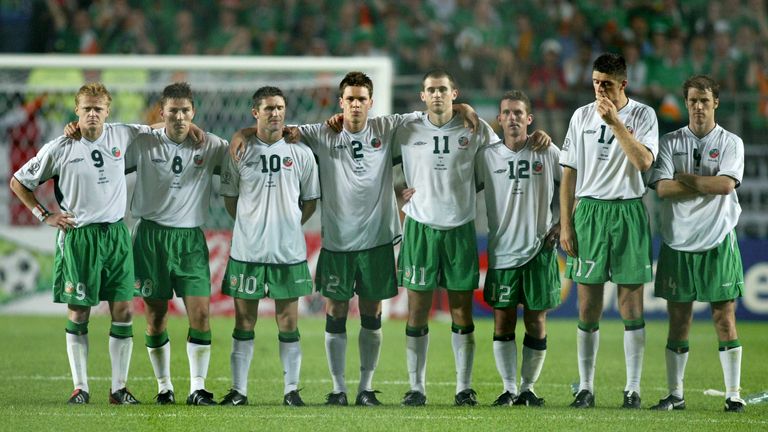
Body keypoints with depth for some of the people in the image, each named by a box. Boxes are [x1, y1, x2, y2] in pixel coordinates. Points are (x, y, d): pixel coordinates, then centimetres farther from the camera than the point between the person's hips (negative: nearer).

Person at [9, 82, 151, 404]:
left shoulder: (121, 136, 3)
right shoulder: (60, 149, -5)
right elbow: (18, 182, 5)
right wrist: (44, 216, -1)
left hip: (116, 233, 3)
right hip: (78, 236, -3)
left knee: (124, 310, 0)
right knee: (78, 312, 1)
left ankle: (119, 387, 6)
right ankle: (80, 387, 8)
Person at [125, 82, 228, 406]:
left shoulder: (209, 146, 1)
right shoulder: (144, 144, 0)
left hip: (190, 238, 0)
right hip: (151, 235, 0)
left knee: (200, 312, -9)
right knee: (155, 315, 4)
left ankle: (198, 387, -3)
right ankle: (163, 386, 16)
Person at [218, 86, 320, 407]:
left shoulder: (301, 153, 4)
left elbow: (310, 200, 11)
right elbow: (229, 197, 11)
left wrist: (288, 224, 4)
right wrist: (252, 225, 6)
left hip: (289, 251, 0)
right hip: (247, 250, 0)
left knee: (288, 323, 1)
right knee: (244, 323, 3)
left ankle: (291, 389, 7)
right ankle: (239, 389, 8)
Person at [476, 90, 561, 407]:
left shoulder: (547, 153, 0)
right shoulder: (486, 156, 3)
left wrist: (561, 224, 2)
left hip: (539, 249, -1)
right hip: (502, 248, 1)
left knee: (536, 321, 2)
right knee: (503, 319, -1)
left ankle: (528, 387, 12)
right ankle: (509, 389, 6)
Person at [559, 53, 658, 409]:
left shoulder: (643, 115, 1)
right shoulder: (582, 116, 8)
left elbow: (644, 161, -15)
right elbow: (569, 173, 9)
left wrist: (614, 121, -16)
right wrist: (565, 225, 4)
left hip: (629, 210, -2)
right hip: (589, 210, 2)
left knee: (631, 304, -1)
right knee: (588, 305, 2)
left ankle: (633, 388, 4)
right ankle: (586, 387, 7)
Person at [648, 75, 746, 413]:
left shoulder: (731, 143, 3)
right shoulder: (670, 142, 7)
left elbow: (726, 184, -14)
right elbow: (663, 188, -7)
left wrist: (685, 178, -7)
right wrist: (708, 185, -9)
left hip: (718, 242, -2)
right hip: (678, 242, 2)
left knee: (724, 318, -3)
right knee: (678, 320, 4)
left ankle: (733, 394, -1)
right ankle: (675, 394, 10)